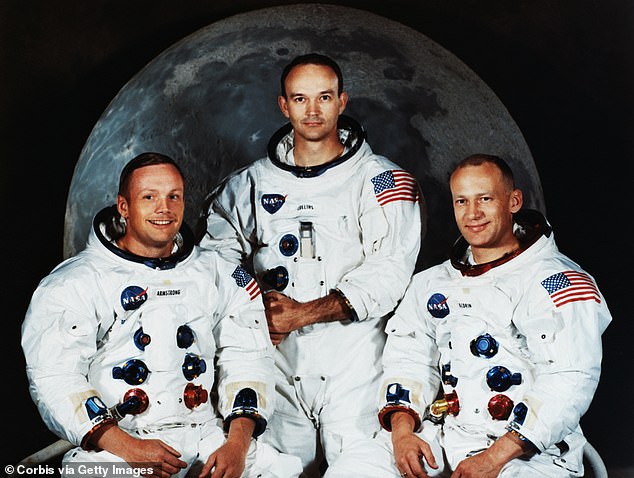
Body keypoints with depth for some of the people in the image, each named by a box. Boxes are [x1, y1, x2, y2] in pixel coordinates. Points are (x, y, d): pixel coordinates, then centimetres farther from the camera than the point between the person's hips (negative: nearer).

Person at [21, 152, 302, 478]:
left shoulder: (217, 276, 13)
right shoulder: (74, 283, 1)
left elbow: (246, 357, 8)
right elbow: (54, 377, -7)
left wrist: (237, 443, -8)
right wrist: (127, 448, -18)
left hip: (205, 435, 3)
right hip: (115, 443, -2)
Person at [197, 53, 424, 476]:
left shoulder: (381, 181, -1)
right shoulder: (255, 182, 11)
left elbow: (389, 272, -9)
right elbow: (217, 244, 20)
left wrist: (303, 313, -16)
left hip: (353, 362, -3)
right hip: (277, 356, 3)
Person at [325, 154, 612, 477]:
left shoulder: (558, 281, -4)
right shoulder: (431, 283, 17)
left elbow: (569, 381, -13)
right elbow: (408, 357, 12)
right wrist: (402, 430, -7)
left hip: (529, 451, -4)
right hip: (439, 436, 5)